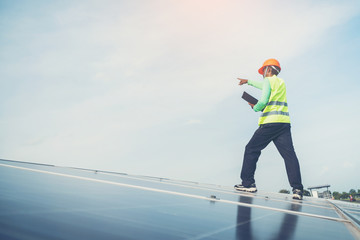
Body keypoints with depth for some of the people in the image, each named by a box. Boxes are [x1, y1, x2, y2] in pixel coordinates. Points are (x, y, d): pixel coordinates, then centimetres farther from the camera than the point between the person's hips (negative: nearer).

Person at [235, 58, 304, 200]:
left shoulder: (268, 80, 3)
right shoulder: (281, 82, 25)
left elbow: (263, 101, -11)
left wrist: (255, 107, 10)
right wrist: (248, 81, 55)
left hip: (270, 122, -7)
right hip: (284, 122, 7)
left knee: (251, 150, 2)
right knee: (289, 154, -2)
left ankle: (248, 183, -1)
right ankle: (297, 189, -11)